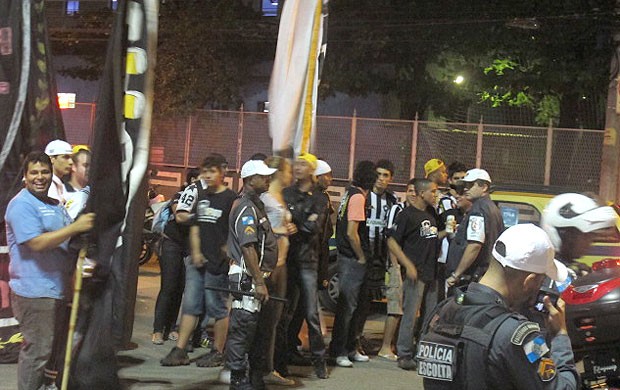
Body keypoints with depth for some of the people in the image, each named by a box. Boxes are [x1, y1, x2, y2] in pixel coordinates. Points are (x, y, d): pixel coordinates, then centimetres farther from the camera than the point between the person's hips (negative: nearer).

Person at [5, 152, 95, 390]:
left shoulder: (55, 205, 16)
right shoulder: (22, 205, -12)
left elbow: (67, 242, 29)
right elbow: (36, 243, -23)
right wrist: (75, 228, -25)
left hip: (58, 289, 9)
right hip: (34, 291, -9)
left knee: (53, 348, 18)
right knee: (37, 350, -5)